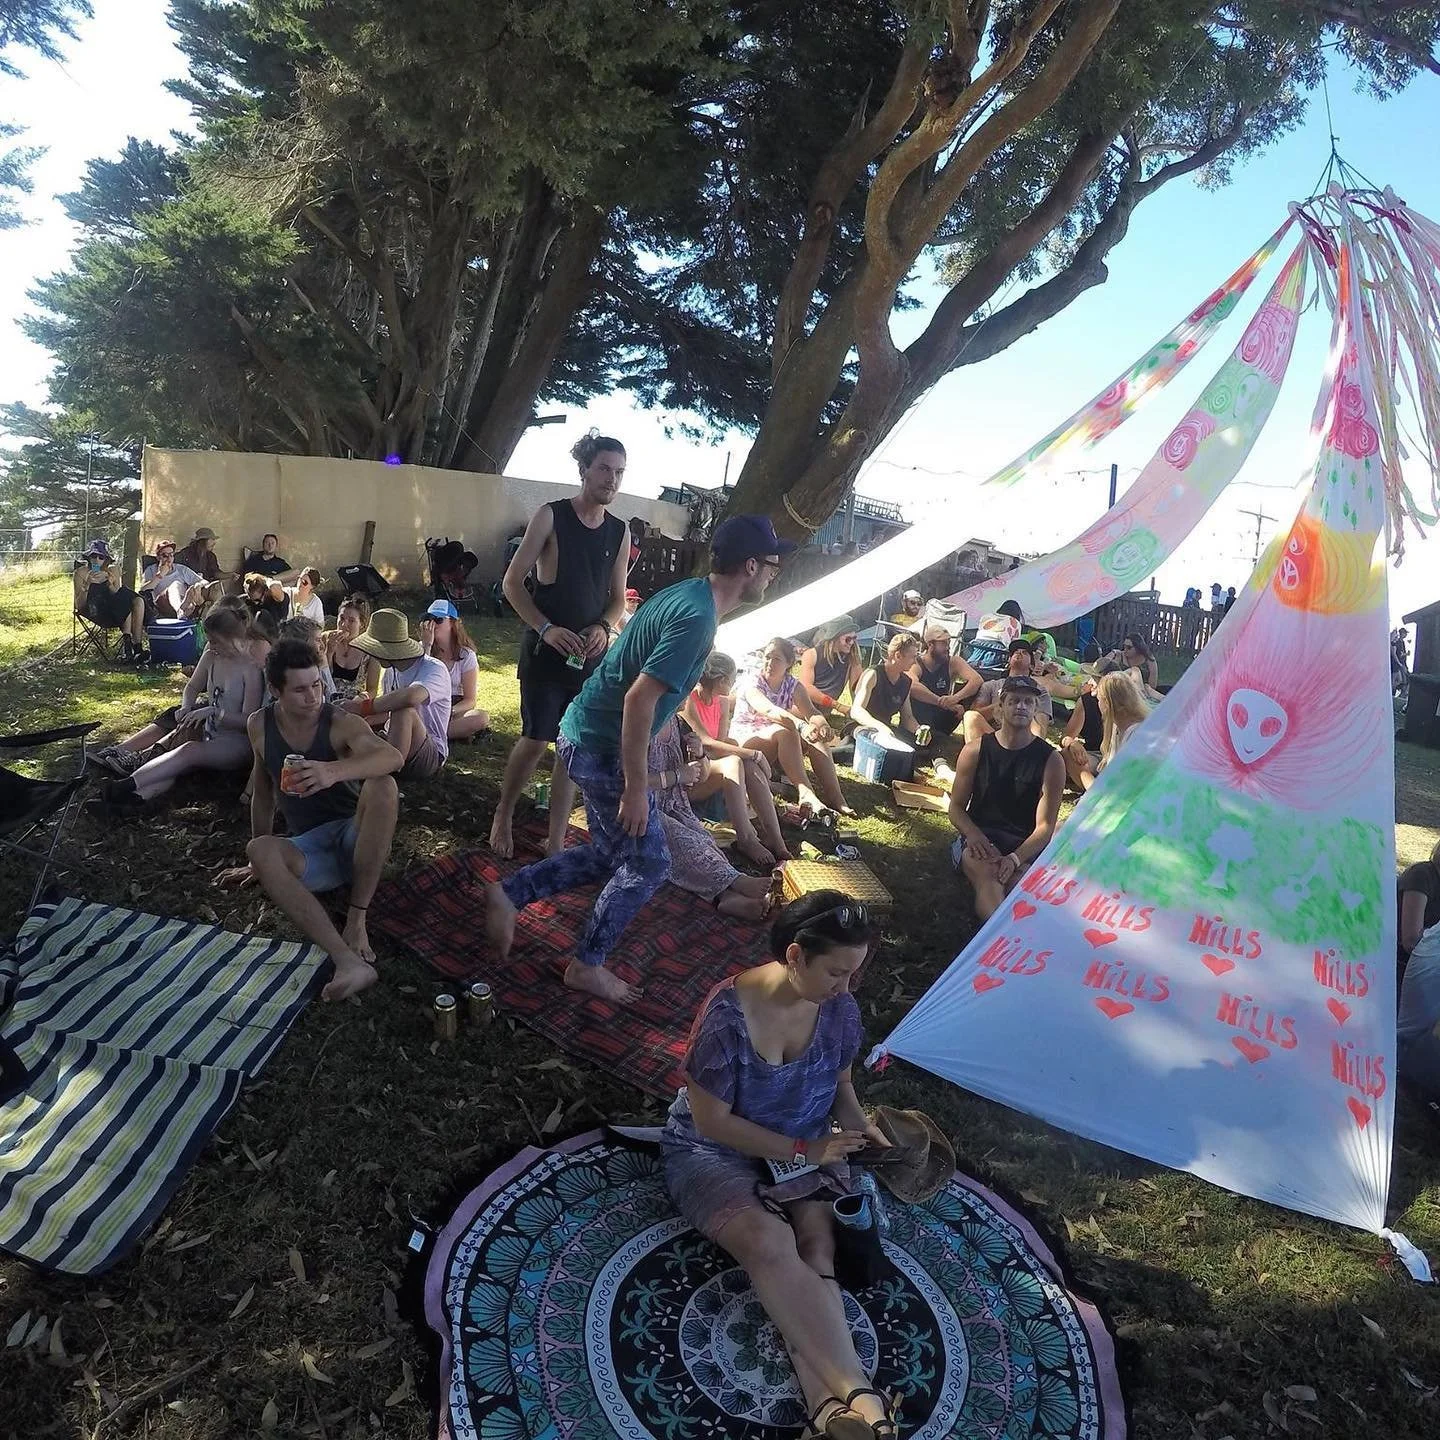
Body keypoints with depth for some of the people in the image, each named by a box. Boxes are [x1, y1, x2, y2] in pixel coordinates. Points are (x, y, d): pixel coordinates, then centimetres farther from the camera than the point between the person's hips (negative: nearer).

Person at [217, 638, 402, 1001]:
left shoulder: (341, 724, -11)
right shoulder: (261, 725, 3)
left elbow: (392, 756, -33)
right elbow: (263, 791, 16)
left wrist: (333, 772, -50)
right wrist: (260, 861, 17)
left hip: (357, 837, -3)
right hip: (310, 848, 4)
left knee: (382, 786, -33)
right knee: (259, 850, -30)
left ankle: (356, 919, -26)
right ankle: (349, 960, -46)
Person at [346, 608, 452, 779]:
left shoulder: (434, 669, -16)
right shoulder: (390, 672, 9)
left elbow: (410, 696, -39)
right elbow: (384, 716, 16)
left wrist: (364, 707, -27)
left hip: (430, 756, -7)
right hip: (390, 745, 7)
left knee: (404, 711, -33)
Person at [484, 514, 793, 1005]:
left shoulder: (686, 594, 7)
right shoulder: (697, 618, -24)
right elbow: (639, 699, -28)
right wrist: (637, 785, -22)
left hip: (585, 735, 9)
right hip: (600, 747, -9)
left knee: (609, 855, 19)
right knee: (647, 863, 3)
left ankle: (507, 895, 23)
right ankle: (586, 966, 16)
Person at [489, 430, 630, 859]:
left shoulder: (619, 531, 7)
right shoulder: (551, 516, -6)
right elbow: (512, 582, -6)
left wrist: (604, 628, -7)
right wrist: (546, 628, -18)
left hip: (591, 656, 4)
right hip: (546, 650, -4)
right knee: (535, 740, -2)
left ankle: (556, 841, 15)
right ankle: (502, 817, 24)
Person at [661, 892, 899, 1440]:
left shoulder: (840, 1009, -10)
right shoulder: (727, 1014, -28)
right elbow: (712, 1122, -20)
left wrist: (858, 1124, -11)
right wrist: (802, 1150, -21)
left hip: (809, 1149, 5)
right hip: (714, 1152, -4)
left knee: (816, 1244, -24)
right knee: (769, 1243, -31)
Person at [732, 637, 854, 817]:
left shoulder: (794, 686, 3)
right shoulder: (751, 683, -14)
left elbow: (811, 713, -14)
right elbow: (769, 710, -35)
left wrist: (821, 724, -40)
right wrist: (801, 726, -52)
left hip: (778, 744, 6)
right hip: (744, 741, -6)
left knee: (818, 737, -20)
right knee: (784, 732, -35)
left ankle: (835, 797, -33)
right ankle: (805, 793, -49)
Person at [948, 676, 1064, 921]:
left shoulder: (1051, 760, 1)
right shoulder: (976, 750, 5)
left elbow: (1045, 826, -4)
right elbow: (956, 808, 8)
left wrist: (1015, 858, -22)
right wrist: (974, 836, -15)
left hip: (1025, 846, 1)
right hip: (978, 838, -1)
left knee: (1021, 881, -36)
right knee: (987, 874, -37)